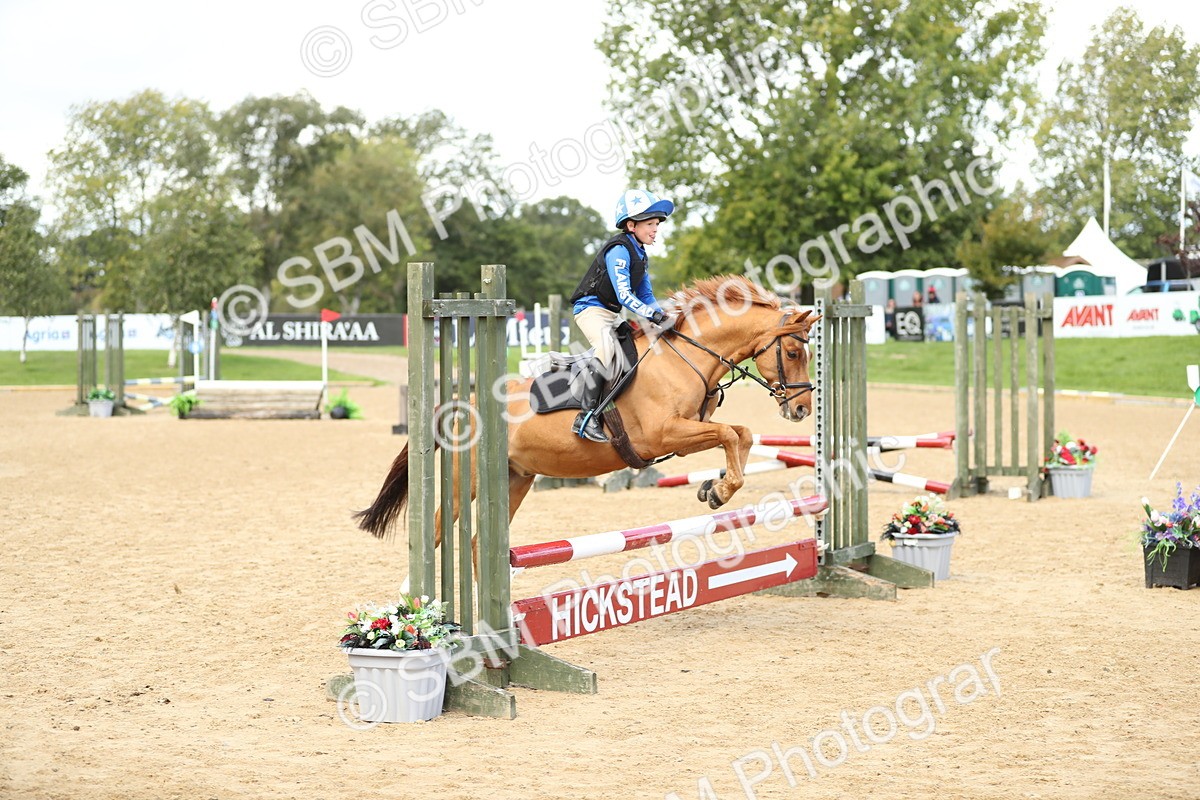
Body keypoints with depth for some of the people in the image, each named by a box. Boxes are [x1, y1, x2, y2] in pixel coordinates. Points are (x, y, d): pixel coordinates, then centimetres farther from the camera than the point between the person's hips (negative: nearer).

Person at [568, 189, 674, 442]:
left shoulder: (641, 255, 14)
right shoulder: (619, 250, -16)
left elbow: (646, 295, 18)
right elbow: (624, 295, -24)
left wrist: (662, 315, 0)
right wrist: (651, 314, -30)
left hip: (612, 314, 11)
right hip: (591, 309, -10)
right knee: (606, 349, -32)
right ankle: (587, 416, -36)